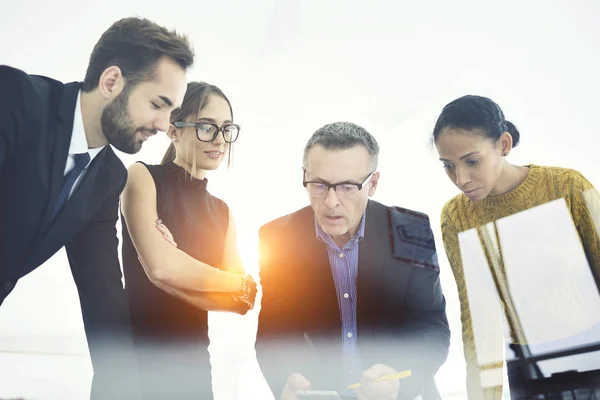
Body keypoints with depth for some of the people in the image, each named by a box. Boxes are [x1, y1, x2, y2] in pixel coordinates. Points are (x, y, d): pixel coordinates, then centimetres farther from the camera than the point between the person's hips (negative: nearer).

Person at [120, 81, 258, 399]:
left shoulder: (221, 211, 12)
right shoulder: (142, 176, -5)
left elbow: (241, 301, 2)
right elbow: (159, 266, -19)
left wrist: (179, 274, -15)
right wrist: (245, 286, -7)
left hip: (193, 359, 6)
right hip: (136, 356, -5)